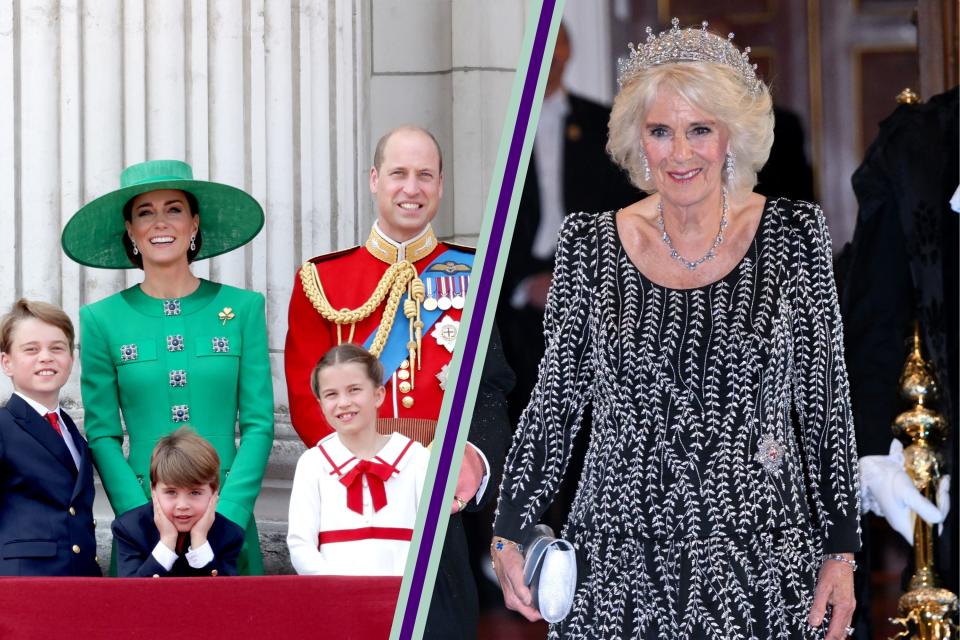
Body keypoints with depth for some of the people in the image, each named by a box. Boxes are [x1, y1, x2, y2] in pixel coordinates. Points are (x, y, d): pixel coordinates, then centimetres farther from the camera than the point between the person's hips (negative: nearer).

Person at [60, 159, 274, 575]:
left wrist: (226, 517, -11)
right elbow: (102, 436, 1)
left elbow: (259, 424, 1)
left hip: (229, 513, 0)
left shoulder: (242, 308, 4)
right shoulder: (103, 320, 3)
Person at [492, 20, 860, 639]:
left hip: (761, 564, 0)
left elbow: (825, 402, 2)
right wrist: (510, 536, 2)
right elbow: (555, 401, 7)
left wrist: (841, 553, 0)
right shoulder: (590, 244, 0)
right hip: (621, 560, 1)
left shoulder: (793, 235, -1)